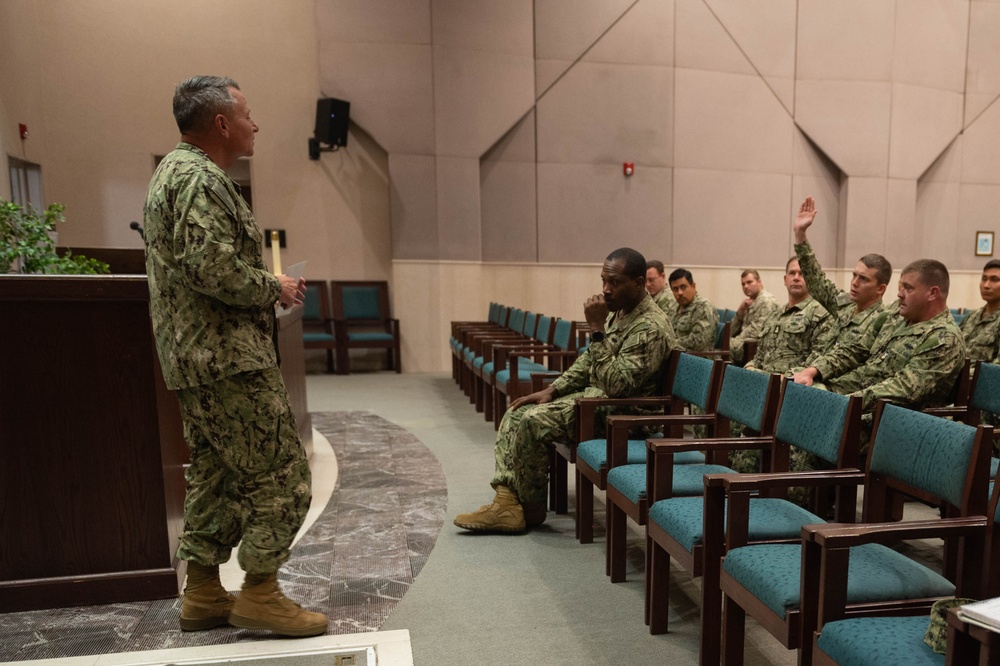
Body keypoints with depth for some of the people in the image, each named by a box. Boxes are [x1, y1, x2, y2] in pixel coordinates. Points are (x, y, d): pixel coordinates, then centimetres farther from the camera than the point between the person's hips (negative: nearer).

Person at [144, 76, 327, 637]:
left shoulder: (176, 171, 21)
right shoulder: (201, 179, -13)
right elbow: (213, 268, -26)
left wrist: (268, 289, 15)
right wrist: (274, 289, -10)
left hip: (197, 357, 11)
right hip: (229, 358, -11)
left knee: (217, 474, 17)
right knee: (282, 473, -3)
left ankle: (203, 594, 26)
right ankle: (260, 594, 8)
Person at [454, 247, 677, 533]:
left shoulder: (651, 327, -21)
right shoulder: (620, 312, 9)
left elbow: (615, 385, -29)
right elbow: (588, 361, 16)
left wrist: (597, 329, -28)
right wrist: (552, 390, 4)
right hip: (595, 394, 10)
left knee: (531, 422, -21)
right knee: (516, 413, -1)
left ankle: (532, 509, -1)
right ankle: (507, 502, -8)